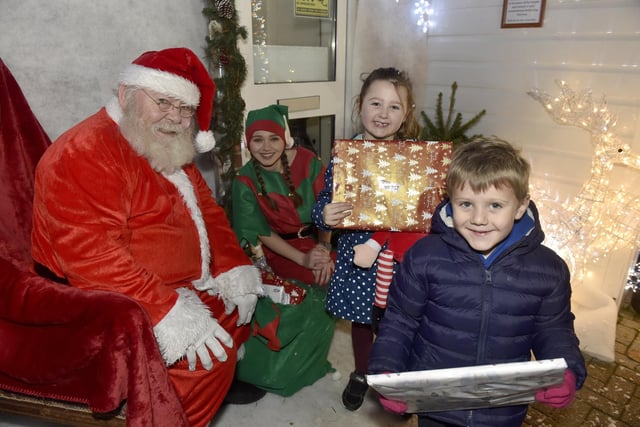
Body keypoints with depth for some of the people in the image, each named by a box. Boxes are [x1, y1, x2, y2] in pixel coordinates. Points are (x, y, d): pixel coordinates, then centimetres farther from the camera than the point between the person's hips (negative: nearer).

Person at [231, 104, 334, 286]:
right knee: (322, 279, -25)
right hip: (280, 249, -2)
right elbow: (262, 232, -9)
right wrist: (302, 259, -19)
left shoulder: (307, 160, -8)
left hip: (317, 241, 3)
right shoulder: (245, 181, -10)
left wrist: (324, 248, -19)